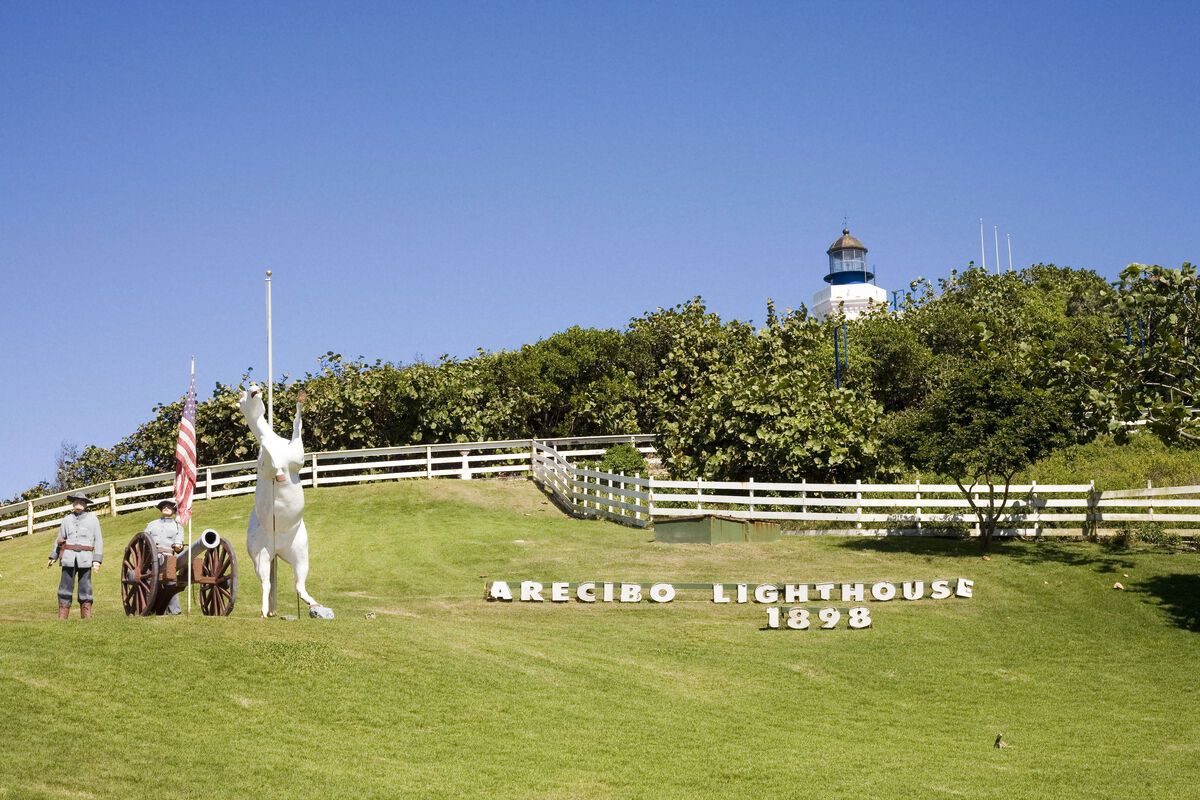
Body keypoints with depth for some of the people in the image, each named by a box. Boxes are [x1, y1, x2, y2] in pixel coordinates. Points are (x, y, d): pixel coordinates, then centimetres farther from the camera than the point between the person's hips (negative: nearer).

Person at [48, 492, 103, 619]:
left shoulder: (92, 519, 7)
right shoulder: (67, 519, 13)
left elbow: (98, 540, 5)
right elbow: (59, 539, 21)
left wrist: (97, 559, -4)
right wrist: (53, 556, 19)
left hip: (85, 558, -2)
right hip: (68, 557, 2)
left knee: (85, 587, -1)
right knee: (65, 586, -2)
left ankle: (86, 617, 3)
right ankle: (62, 617, 0)